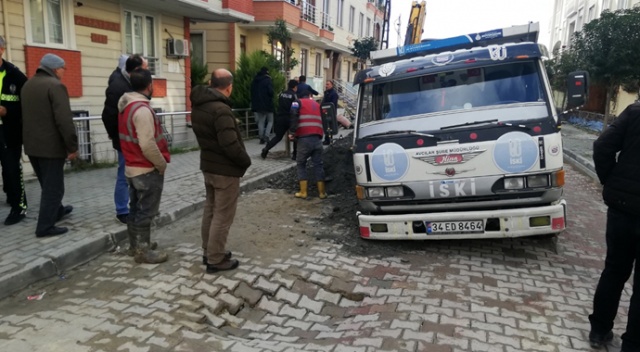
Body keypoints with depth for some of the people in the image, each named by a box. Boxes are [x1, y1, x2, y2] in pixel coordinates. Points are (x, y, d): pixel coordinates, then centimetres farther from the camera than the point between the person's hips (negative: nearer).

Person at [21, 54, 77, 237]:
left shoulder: (28, 84, 14)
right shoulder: (55, 85, -15)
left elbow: (27, 116, 21)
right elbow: (64, 120, -22)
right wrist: (72, 146, -18)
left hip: (32, 144, 9)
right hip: (51, 146, -9)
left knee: (47, 184, 22)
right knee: (53, 187, -1)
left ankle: (56, 210, 39)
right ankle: (45, 226, 1)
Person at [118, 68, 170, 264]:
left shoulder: (125, 106, 8)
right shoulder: (142, 109, -22)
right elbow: (147, 145, -27)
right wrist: (162, 164, -14)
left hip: (132, 167, 9)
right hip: (147, 170, -9)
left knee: (135, 209, 18)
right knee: (145, 212, 0)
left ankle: (136, 245, 31)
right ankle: (142, 251, 9)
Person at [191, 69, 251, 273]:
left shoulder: (198, 106, 6)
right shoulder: (221, 109, -24)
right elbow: (231, 144, -27)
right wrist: (246, 161, -12)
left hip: (208, 165, 9)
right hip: (226, 170, -9)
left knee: (210, 210, 18)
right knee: (222, 216, 1)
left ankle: (208, 252, 30)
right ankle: (215, 260, 11)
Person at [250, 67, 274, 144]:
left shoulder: (254, 81, 12)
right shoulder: (268, 80, -10)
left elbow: (252, 92, 15)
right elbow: (270, 91, -20)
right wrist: (271, 97, 0)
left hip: (258, 104, 6)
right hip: (267, 104, -5)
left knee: (261, 122, 10)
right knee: (270, 121, 7)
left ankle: (261, 138, 8)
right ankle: (266, 136, -9)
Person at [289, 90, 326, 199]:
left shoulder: (298, 102, 10)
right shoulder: (317, 105, 25)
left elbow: (293, 116, -10)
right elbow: (323, 121, 23)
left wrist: (292, 132, -7)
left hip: (304, 139, -3)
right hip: (317, 139, 3)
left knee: (301, 164, 12)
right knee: (318, 165, 12)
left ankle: (303, 192, 9)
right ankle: (322, 192, 15)